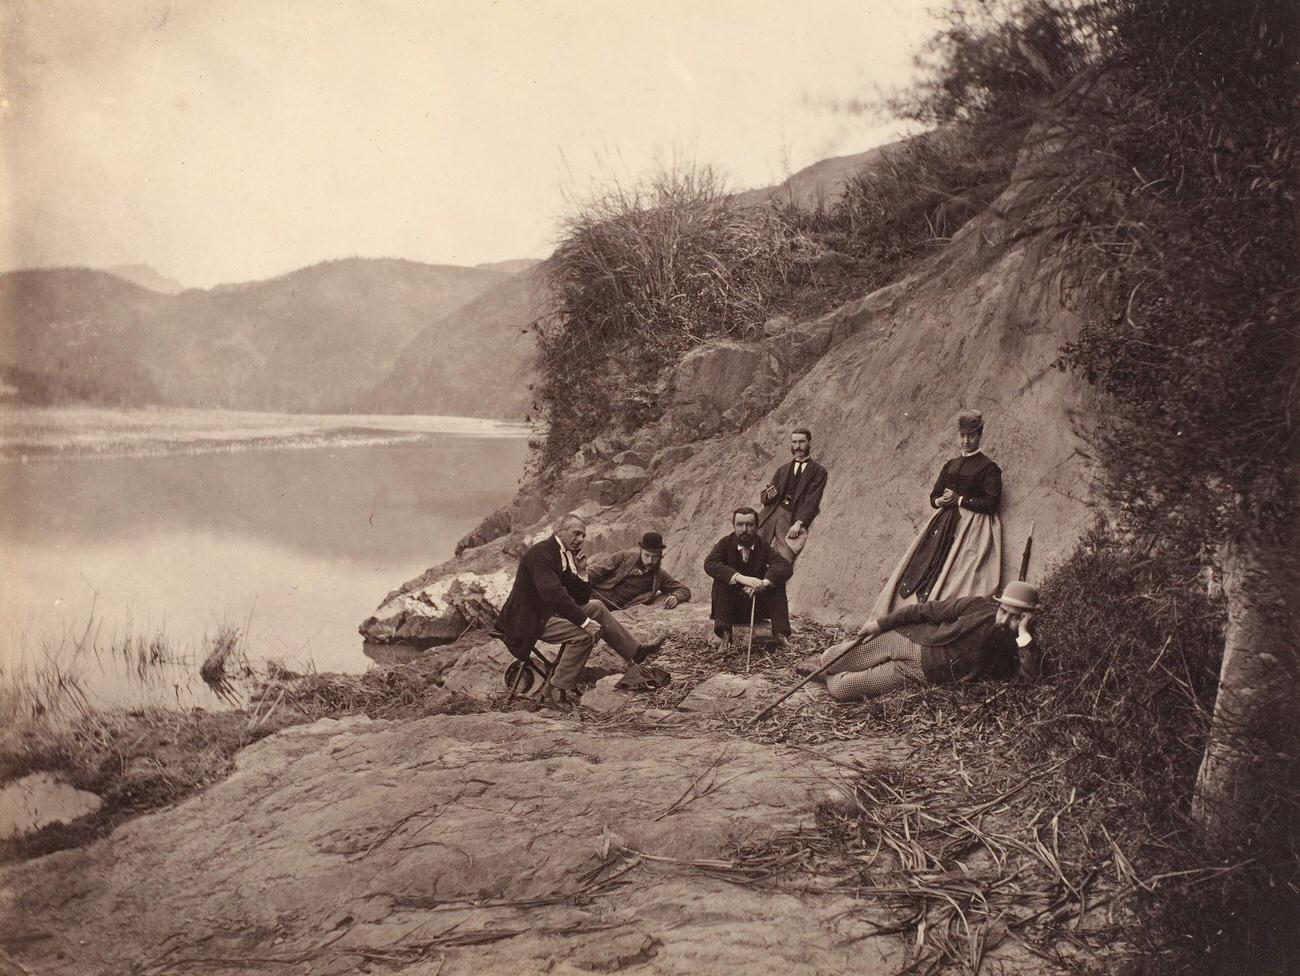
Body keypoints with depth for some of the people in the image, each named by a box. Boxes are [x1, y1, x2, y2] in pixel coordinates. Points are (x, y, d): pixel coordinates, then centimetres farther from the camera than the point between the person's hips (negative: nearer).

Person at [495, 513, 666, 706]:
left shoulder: (567, 556, 10)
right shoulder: (541, 553, -19)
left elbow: (581, 599, 11)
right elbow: (552, 593, -31)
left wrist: (581, 572, -6)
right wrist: (585, 621, -27)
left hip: (549, 611, 10)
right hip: (529, 620, -10)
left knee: (596, 607, 12)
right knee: (585, 634, -23)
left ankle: (636, 651, 21)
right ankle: (558, 689, -14)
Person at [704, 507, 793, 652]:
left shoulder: (763, 546, -2)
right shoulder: (725, 544, -6)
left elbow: (785, 566, -18)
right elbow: (710, 564, -27)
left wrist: (764, 583, -40)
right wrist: (739, 577, -42)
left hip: (758, 607, 1)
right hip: (731, 606, -1)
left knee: (777, 581, -20)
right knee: (720, 580, -27)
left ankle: (780, 634, -29)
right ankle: (725, 635, -37)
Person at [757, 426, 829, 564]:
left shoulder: (818, 471, 8)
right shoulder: (783, 470, 22)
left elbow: (812, 501, -4)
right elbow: (764, 497, 20)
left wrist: (798, 523, -17)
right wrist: (768, 496, -7)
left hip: (795, 519, -4)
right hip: (773, 515, 4)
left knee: (783, 560, -23)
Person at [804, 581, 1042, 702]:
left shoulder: (1020, 649, -12)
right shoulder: (980, 606, -8)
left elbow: (1031, 678, -33)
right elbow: (928, 610, -1)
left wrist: (1025, 635, -35)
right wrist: (880, 623, 0)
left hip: (922, 676, -2)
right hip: (909, 640, 2)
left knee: (841, 689, -9)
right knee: (830, 661, 7)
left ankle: (828, 677, 26)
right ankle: (819, 663, 43)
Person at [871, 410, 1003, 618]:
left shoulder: (989, 468, 0)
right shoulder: (950, 466, 18)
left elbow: (992, 503, -9)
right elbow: (934, 496, 18)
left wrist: (960, 499, -9)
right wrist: (941, 501, -6)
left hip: (972, 525, -6)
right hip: (944, 523, 6)